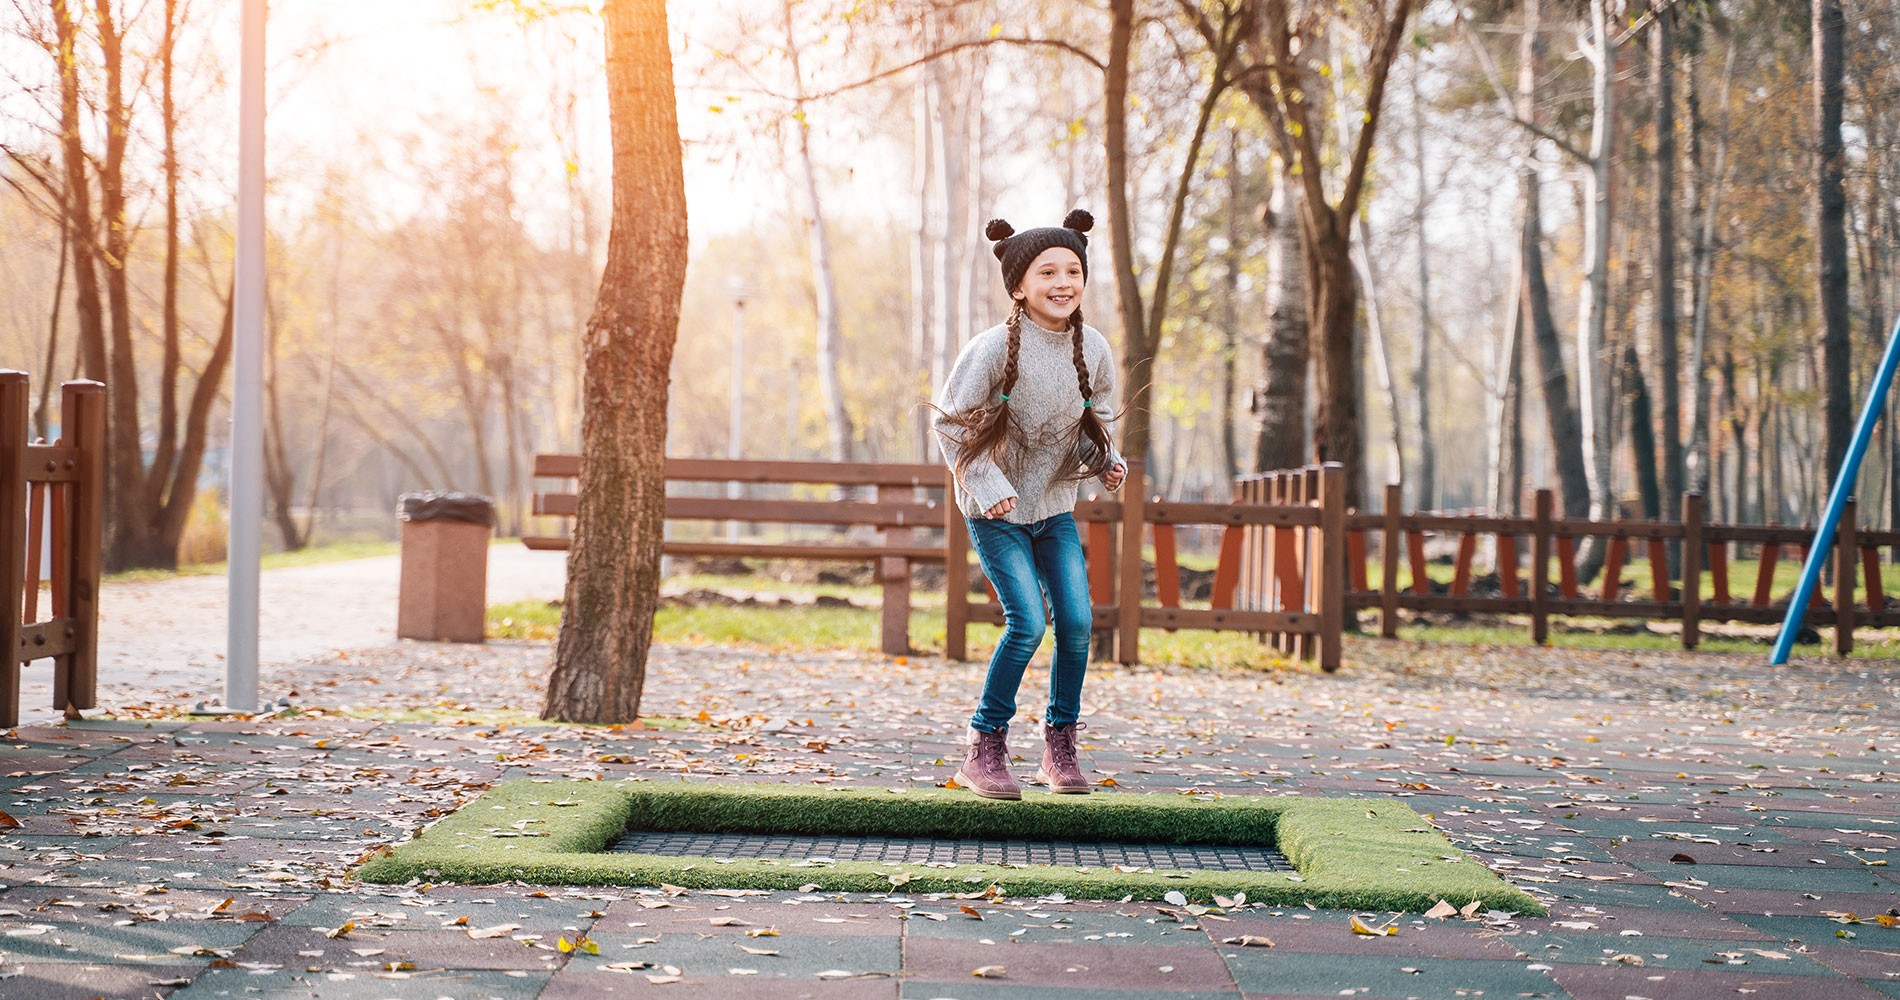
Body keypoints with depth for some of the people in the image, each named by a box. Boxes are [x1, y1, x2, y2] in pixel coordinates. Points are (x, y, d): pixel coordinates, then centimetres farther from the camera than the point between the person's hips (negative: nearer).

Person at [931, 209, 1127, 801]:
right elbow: (951, 422, -12)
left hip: (1055, 505, 5)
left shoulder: (1093, 350, -5)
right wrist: (988, 485, -20)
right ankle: (984, 749, -1)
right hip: (996, 512, -5)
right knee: (1029, 622, -16)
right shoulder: (995, 349, -19)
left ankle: (1060, 747, 12)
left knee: (1077, 621, -6)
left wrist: (1106, 461, -9)